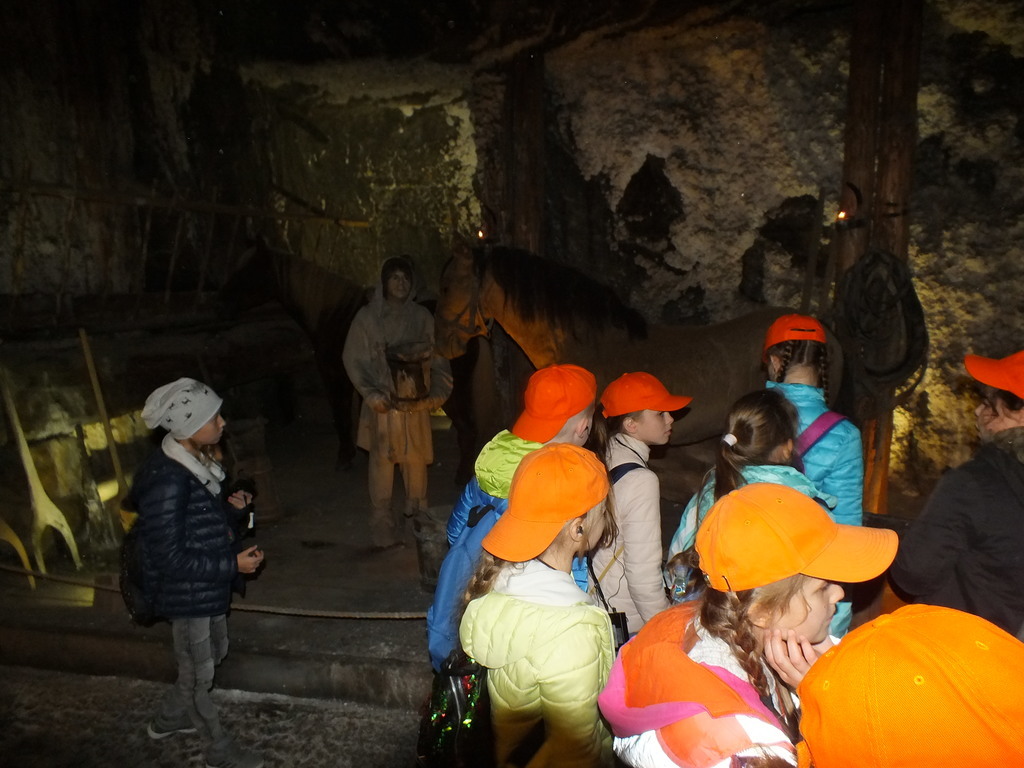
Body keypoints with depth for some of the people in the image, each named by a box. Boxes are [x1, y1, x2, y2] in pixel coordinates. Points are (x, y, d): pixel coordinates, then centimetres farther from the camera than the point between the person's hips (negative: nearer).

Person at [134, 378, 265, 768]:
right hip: (187, 592, -9)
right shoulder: (166, 481, -32)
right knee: (198, 675, 14)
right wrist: (233, 564, -24)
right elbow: (170, 558, -27)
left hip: (206, 585, 9)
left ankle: (167, 719, 51)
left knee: (212, 655, 27)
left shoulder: (193, 460, -4)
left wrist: (230, 507, -6)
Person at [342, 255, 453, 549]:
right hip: (383, 403, -2)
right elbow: (353, 359, 0)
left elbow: (437, 356, 11)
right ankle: (383, 526, 11)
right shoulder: (367, 317, 1)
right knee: (382, 461, 0)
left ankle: (416, 519, 20)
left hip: (416, 402, 2)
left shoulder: (422, 316, 8)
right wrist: (371, 395, -8)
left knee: (416, 460, 4)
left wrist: (438, 392, 2)